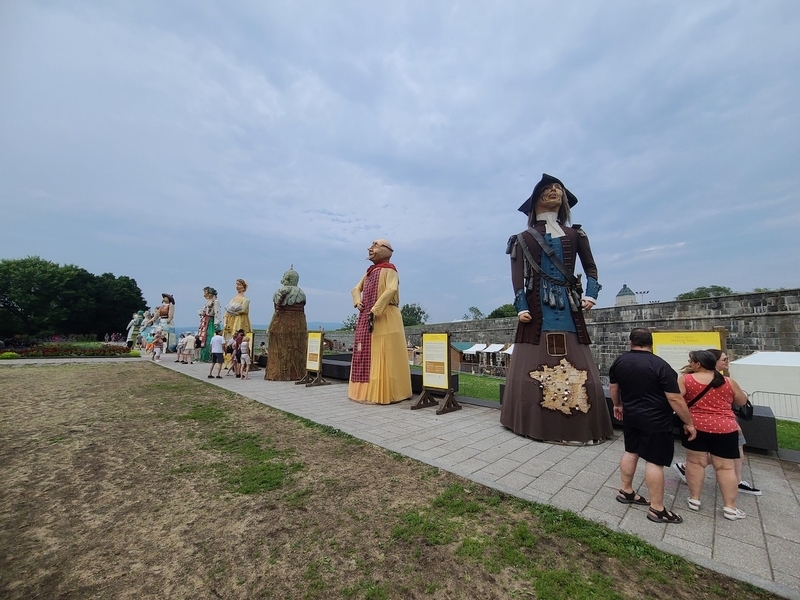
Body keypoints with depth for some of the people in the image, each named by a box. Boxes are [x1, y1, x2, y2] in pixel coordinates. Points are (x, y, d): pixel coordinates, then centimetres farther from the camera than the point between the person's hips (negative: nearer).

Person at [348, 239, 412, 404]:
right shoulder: (370, 271, 20)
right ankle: (366, 390, 19)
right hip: (366, 318, 9)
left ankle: (385, 394, -3)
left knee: (383, 356, -8)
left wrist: (374, 311, -25)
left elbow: (391, 290, -20)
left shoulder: (389, 269, -4)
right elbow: (356, 289, 24)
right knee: (366, 354, 10)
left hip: (384, 318, -8)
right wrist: (358, 302, 1)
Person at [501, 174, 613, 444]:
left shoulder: (575, 234, 17)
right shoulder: (525, 237, 10)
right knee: (535, 367, -3)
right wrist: (521, 306, -10)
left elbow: (591, 268, 15)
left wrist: (591, 294, -3)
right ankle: (538, 424, 7)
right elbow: (518, 275, 1)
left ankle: (577, 426, 9)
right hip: (537, 307, -2)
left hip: (568, 305, 2)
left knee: (575, 367, -1)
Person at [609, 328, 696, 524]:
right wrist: (689, 423, -5)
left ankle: (626, 492, 30)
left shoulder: (619, 362, 0)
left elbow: (613, 387, 11)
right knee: (654, 461, 1)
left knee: (631, 452, 18)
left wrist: (618, 405, 28)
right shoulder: (660, 365, -18)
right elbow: (675, 399, -17)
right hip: (656, 421, -5)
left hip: (631, 417, 6)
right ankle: (657, 510, 11)